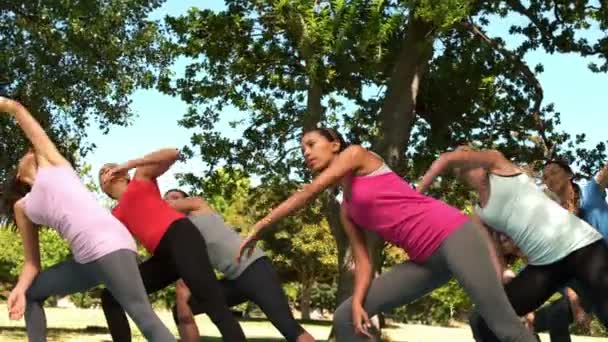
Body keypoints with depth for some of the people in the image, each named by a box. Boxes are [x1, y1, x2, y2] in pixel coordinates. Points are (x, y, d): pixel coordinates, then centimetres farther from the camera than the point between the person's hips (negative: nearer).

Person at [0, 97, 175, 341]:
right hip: (86, 258, 7)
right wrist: (20, 288, 6)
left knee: (143, 316, -19)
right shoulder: (23, 207, 29)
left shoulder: (52, 163, 19)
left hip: (108, 244, -7)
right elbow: (32, 261, 23)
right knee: (31, 293, 20)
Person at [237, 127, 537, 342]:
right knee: (345, 317, 3)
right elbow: (363, 259, 13)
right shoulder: (346, 211, 22)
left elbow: (310, 191, -6)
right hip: (427, 259, 8)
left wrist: (260, 226, -6)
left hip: (451, 234, -8)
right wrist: (358, 302, -5)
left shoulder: (357, 154, 5)